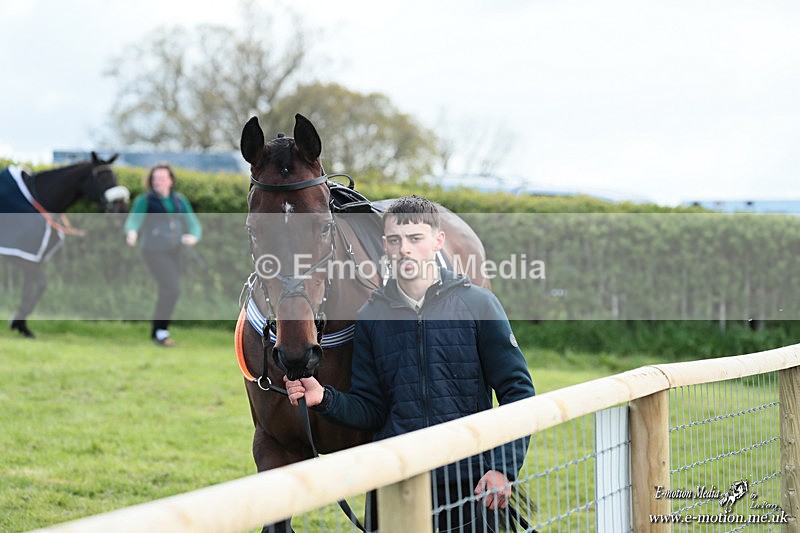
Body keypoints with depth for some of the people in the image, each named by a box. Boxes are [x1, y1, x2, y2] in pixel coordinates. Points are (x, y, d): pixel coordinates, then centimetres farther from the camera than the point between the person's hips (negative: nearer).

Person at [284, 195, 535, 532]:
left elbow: (518, 391, -2)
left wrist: (503, 467, -13)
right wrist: (324, 399, -10)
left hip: (470, 482, -2)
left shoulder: (478, 304, 0)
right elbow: (371, 410, 9)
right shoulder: (371, 317, 8)